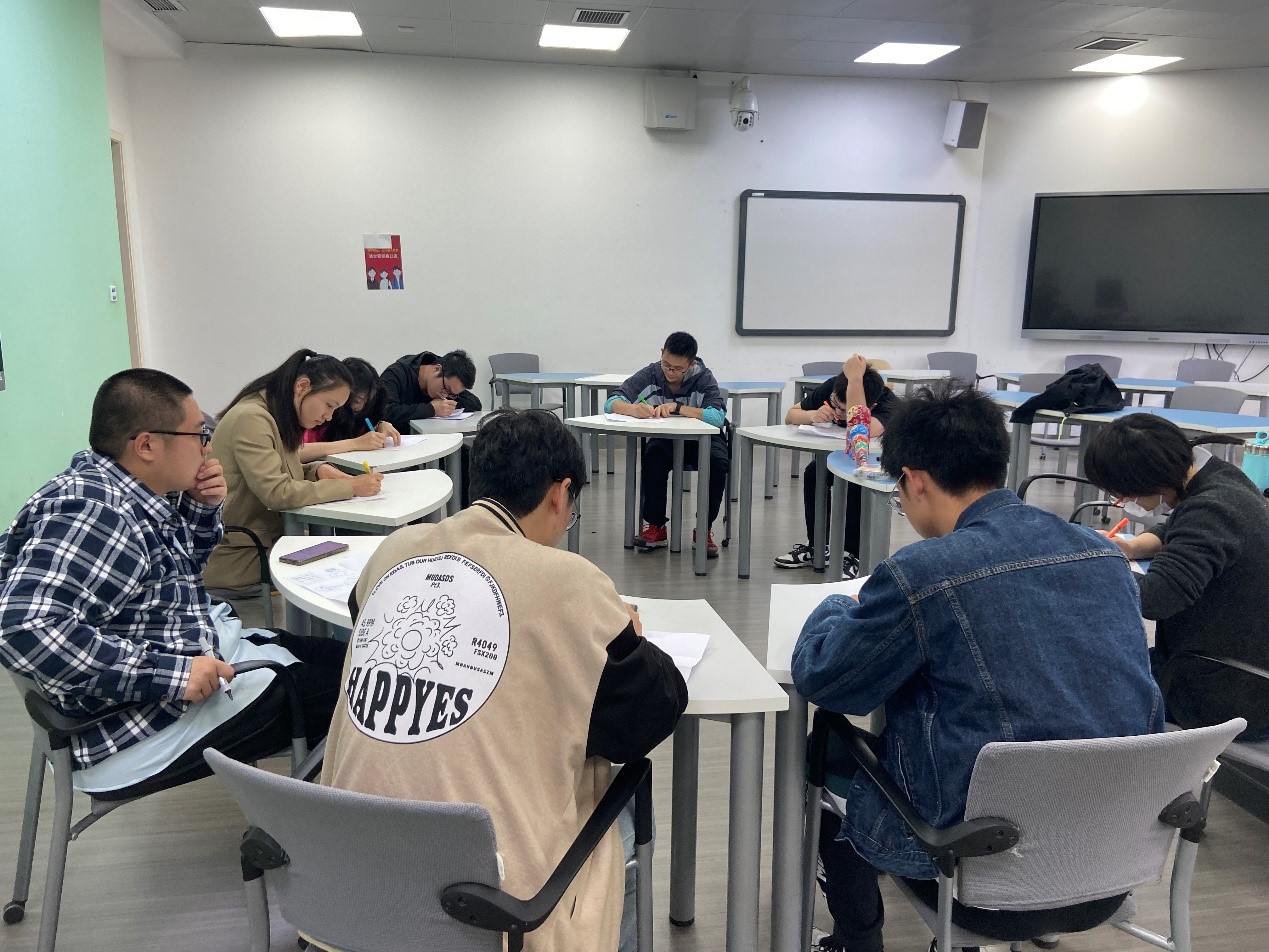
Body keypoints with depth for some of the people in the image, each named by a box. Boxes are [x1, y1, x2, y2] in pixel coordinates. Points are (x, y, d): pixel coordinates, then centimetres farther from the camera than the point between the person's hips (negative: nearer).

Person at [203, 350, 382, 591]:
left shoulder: (277, 417, 10)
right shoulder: (250, 418, -19)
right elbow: (277, 493, -25)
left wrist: (318, 470, -1)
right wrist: (350, 486, -22)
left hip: (265, 540, 9)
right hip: (238, 557, -9)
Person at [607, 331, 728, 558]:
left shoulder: (703, 378, -17)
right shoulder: (650, 374, -12)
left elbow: (718, 416, -31)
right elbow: (611, 403, -16)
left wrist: (677, 407, -39)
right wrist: (633, 409, -38)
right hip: (665, 439, 1)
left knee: (718, 462, -32)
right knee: (652, 455, -32)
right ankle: (655, 527, -17)